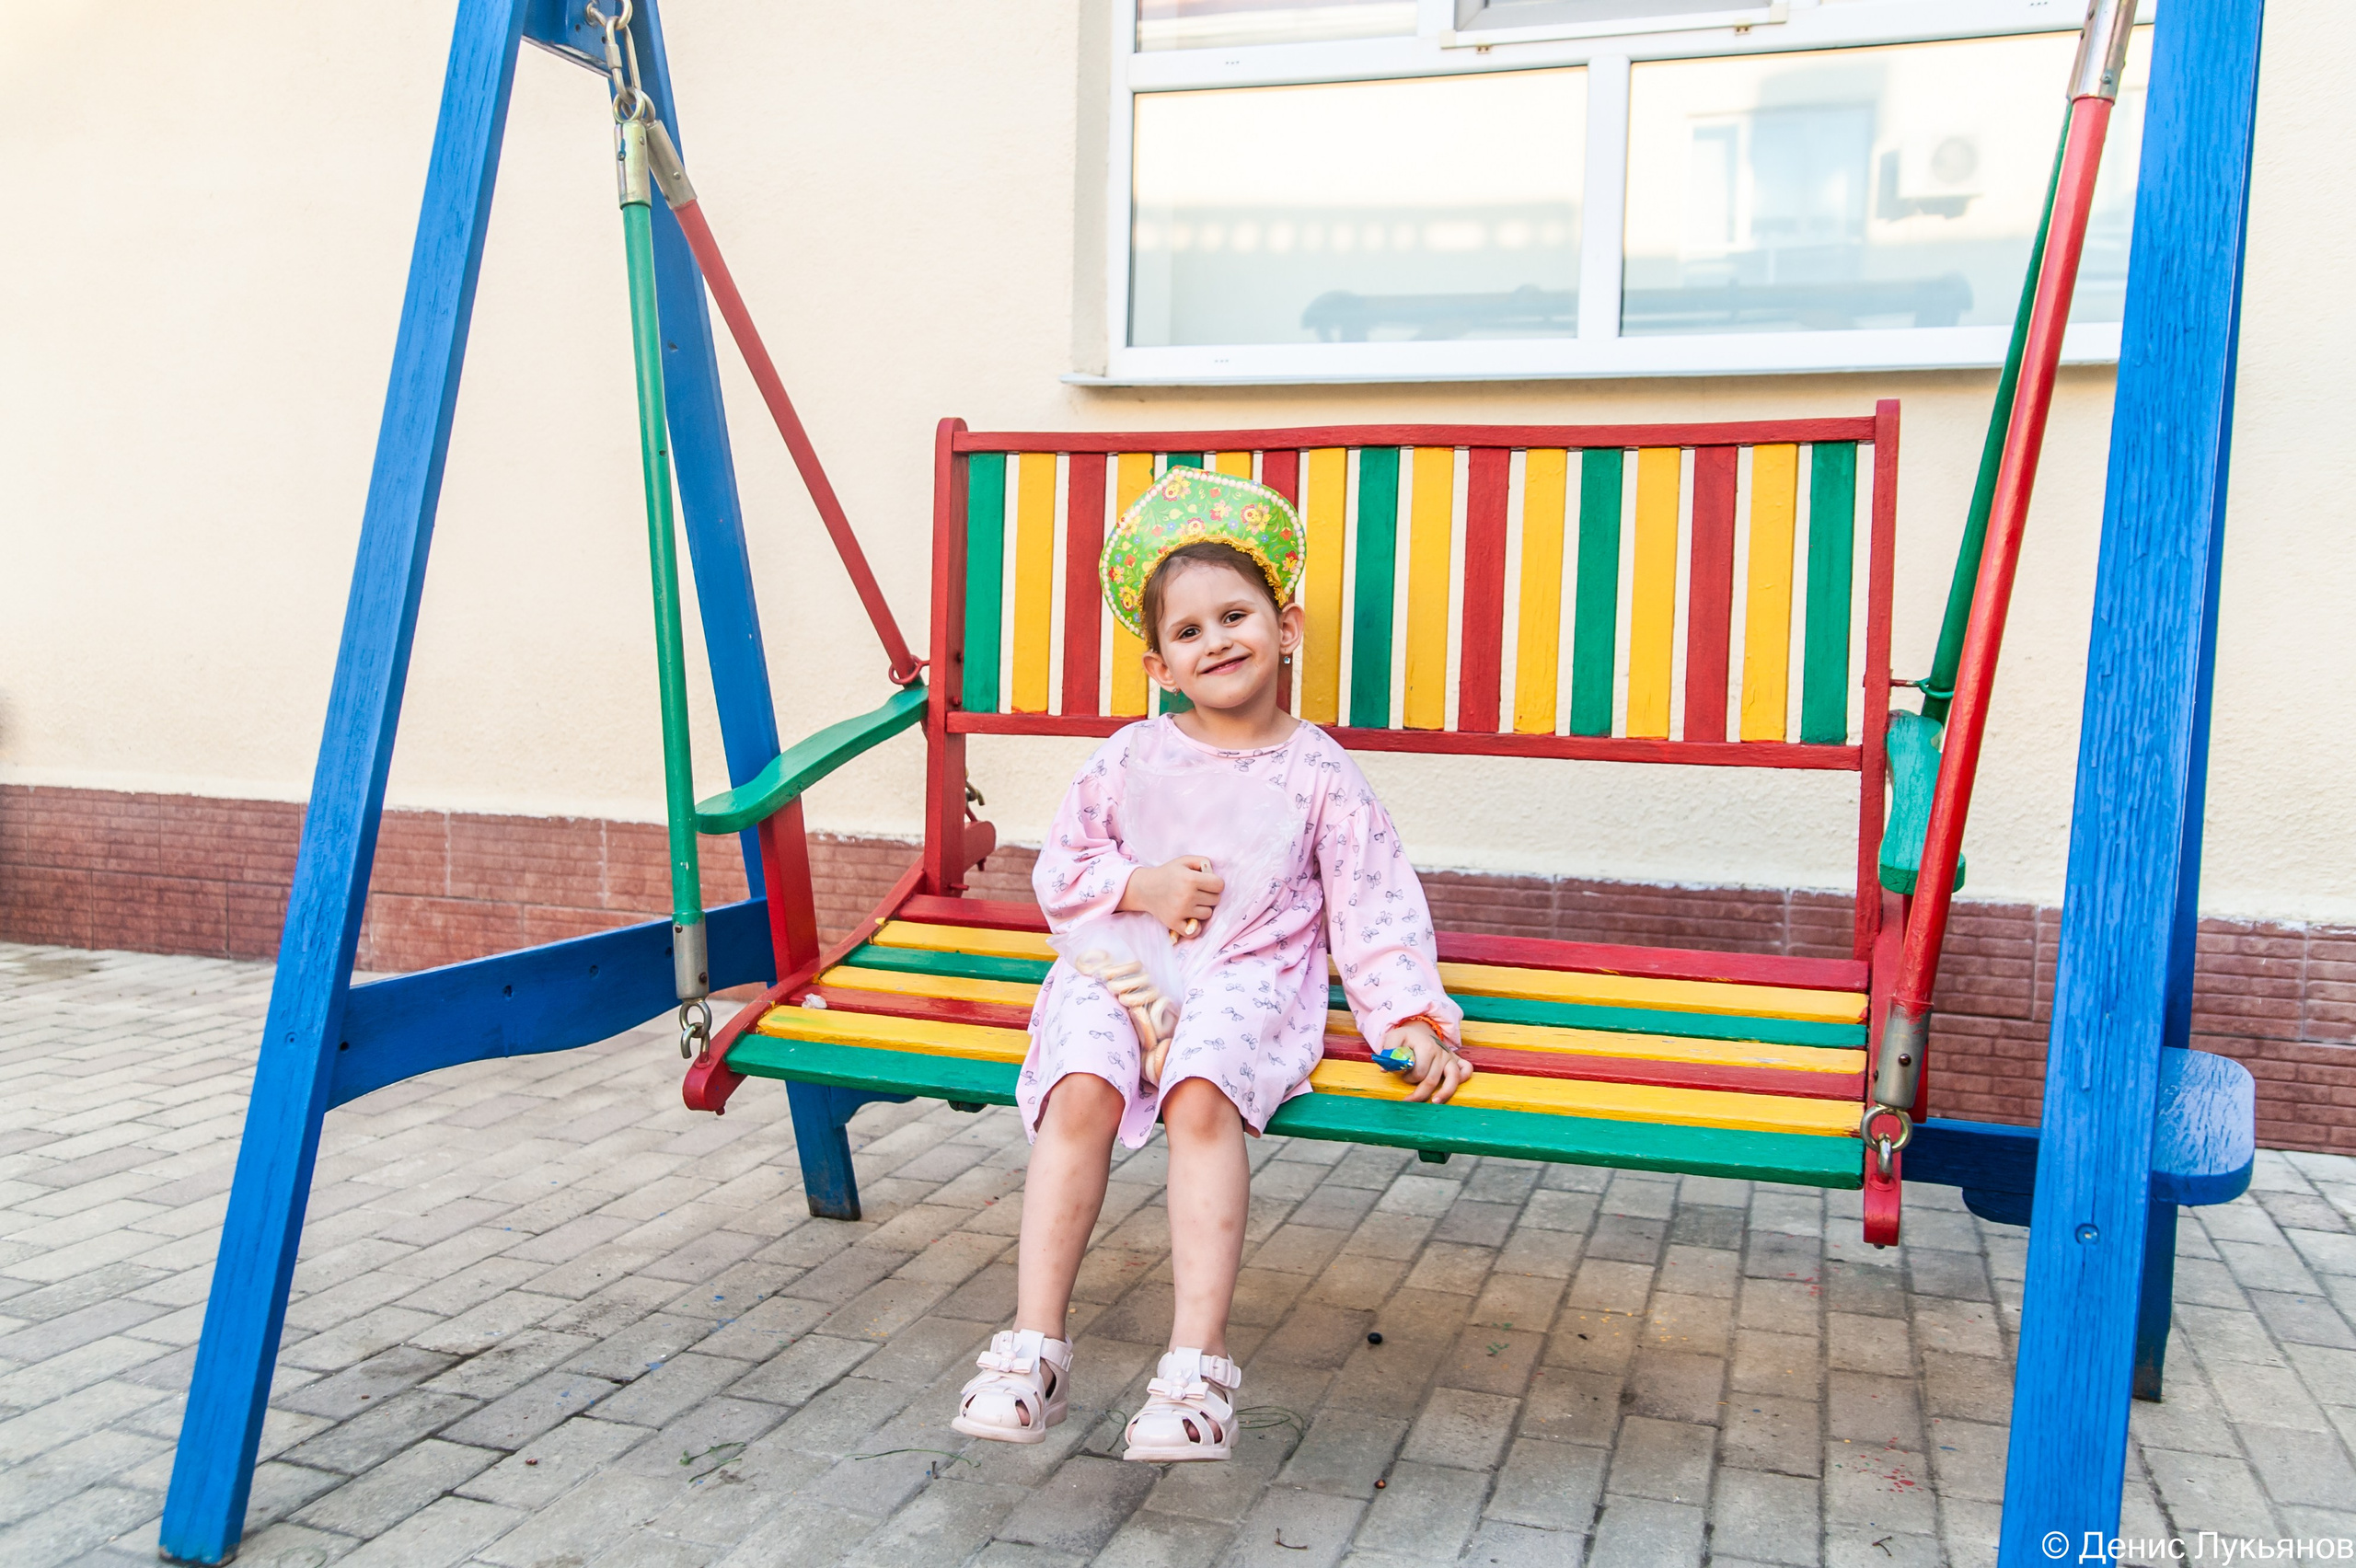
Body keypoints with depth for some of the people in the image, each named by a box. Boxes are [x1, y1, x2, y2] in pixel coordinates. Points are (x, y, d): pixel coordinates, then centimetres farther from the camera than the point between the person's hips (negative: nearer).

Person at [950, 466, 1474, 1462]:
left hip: (1249, 979, -2)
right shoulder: (1132, 758, 9)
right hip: (1116, 969, 2)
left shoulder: (1318, 773, 5)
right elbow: (1058, 873, 14)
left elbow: (1375, 907, 4)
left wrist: (1414, 1023, -6)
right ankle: (1034, 1342, -20)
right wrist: (1141, 886, -5)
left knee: (1202, 1096, -33)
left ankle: (1197, 1361, -28)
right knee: (1083, 1093, -28)